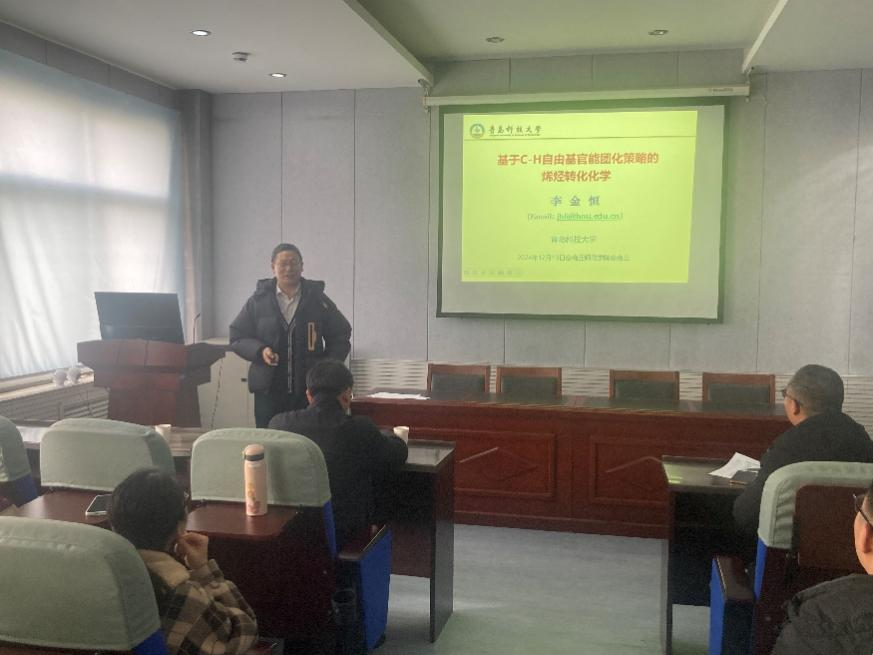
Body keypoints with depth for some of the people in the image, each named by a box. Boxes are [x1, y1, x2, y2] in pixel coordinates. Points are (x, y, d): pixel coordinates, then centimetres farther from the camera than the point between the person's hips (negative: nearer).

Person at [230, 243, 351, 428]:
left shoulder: (318, 300, 5)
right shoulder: (258, 300, 4)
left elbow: (340, 336, 12)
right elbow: (237, 337, 8)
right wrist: (260, 350, -11)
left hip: (310, 390, 0)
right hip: (269, 390, 0)